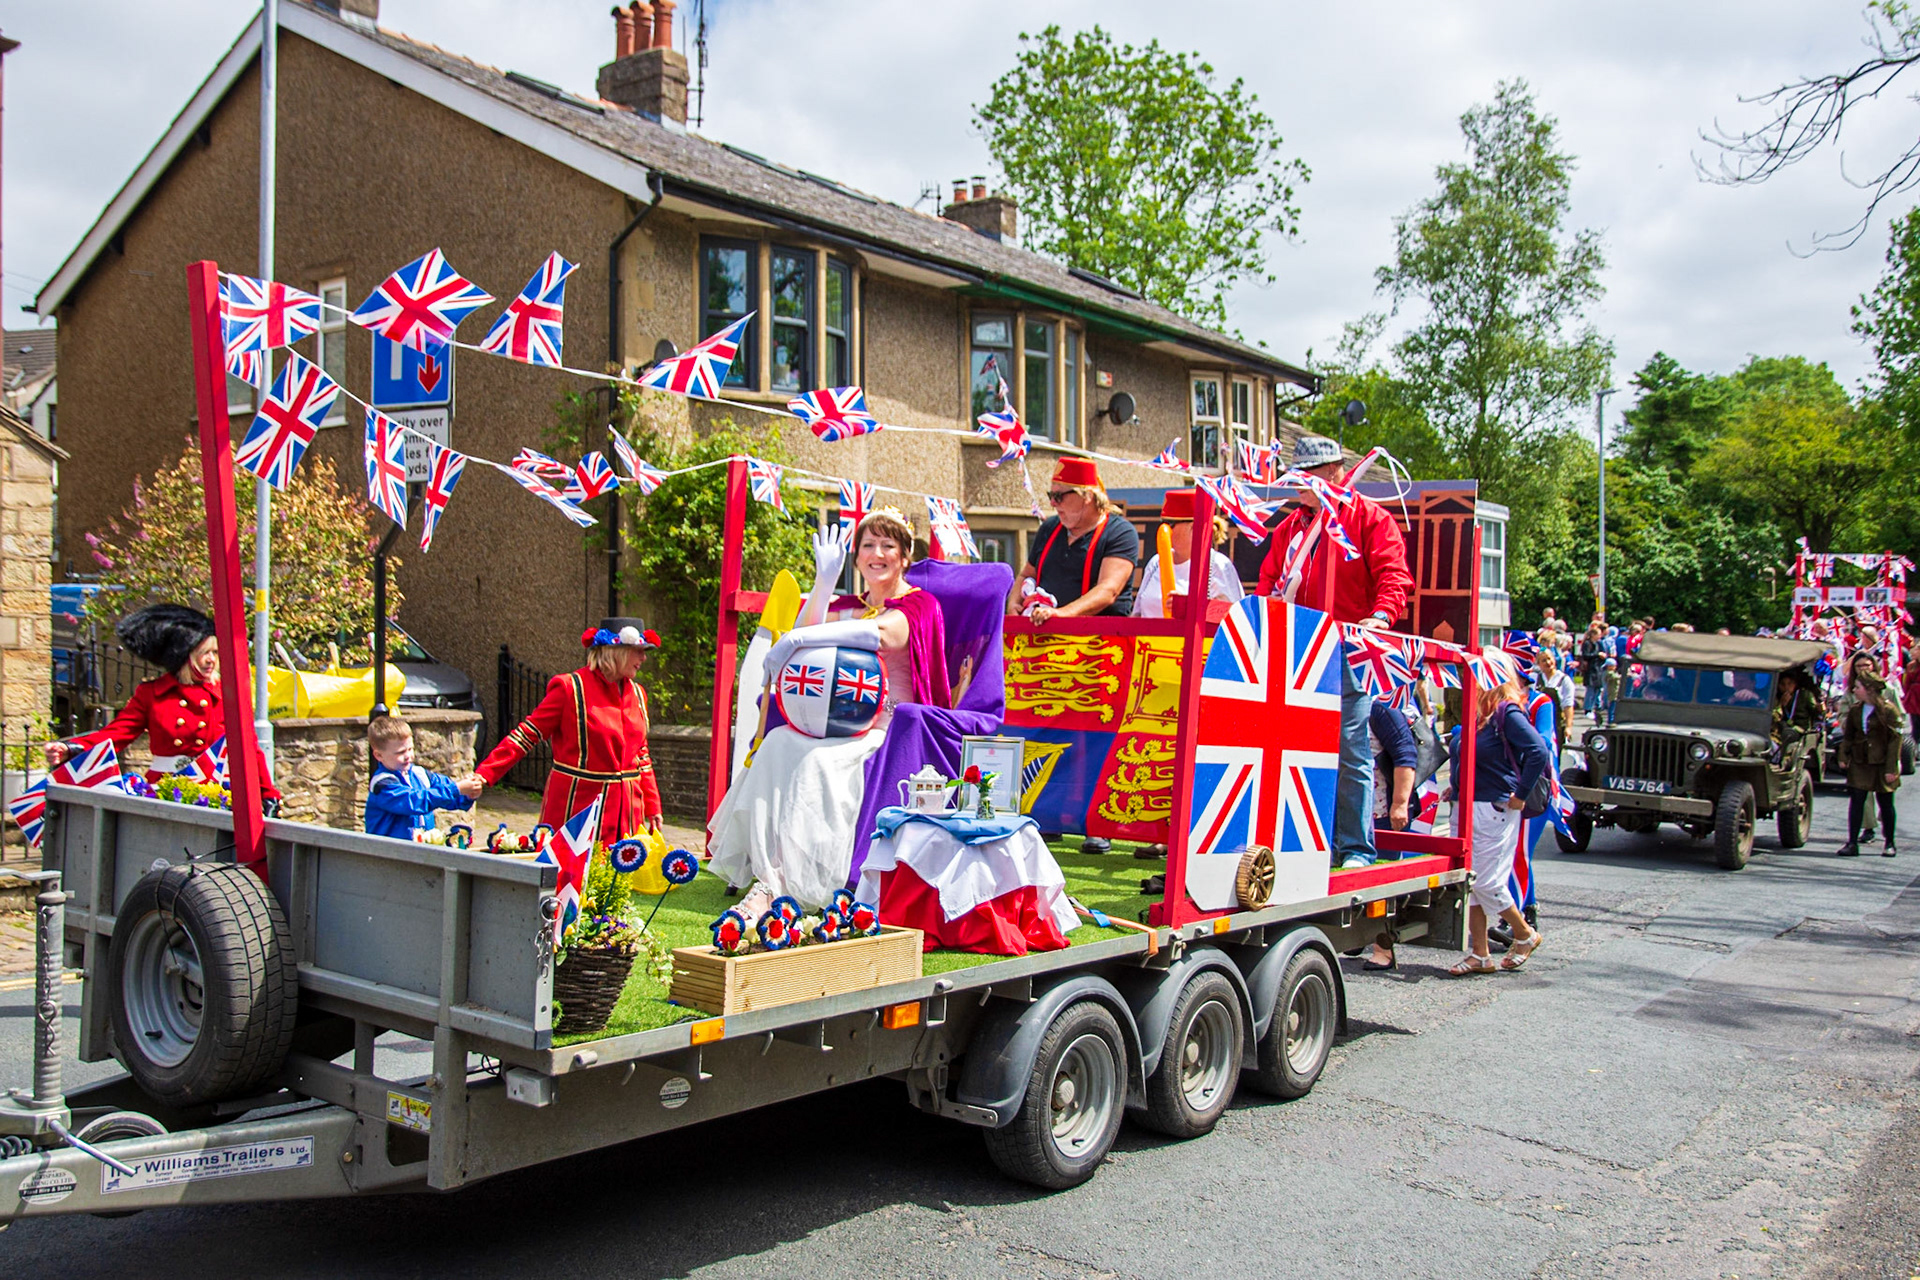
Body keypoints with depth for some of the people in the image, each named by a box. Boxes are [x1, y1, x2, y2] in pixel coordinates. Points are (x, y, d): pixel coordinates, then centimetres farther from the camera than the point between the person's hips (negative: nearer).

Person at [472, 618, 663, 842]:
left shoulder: (636, 693, 12)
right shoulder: (571, 688, -7)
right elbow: (527, 735, -8)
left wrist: (652, 807, 15)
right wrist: (484, 774, -17)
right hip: (578, 805, -5)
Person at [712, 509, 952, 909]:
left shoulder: (920, 604, 2)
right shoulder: (846, 606, 22)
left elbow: (882, 632, -21)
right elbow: (805, 643, 5)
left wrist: (797, 639, -28)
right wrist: (824, 582, -2)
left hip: (889, 730, -6)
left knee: (818, 759, -33)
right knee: (777, 744, -24)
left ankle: (774, 884, -35)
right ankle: (765, 874, -30)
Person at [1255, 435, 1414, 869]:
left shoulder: (1369, 518, 4)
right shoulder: (1290, 527, 20)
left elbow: (1393, 574, -5)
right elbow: (1270, 580, 24)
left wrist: (1381, 615, -21)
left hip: (1349, 651, -5)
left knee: (1349, 749, -6)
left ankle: (1357, 848, 1)